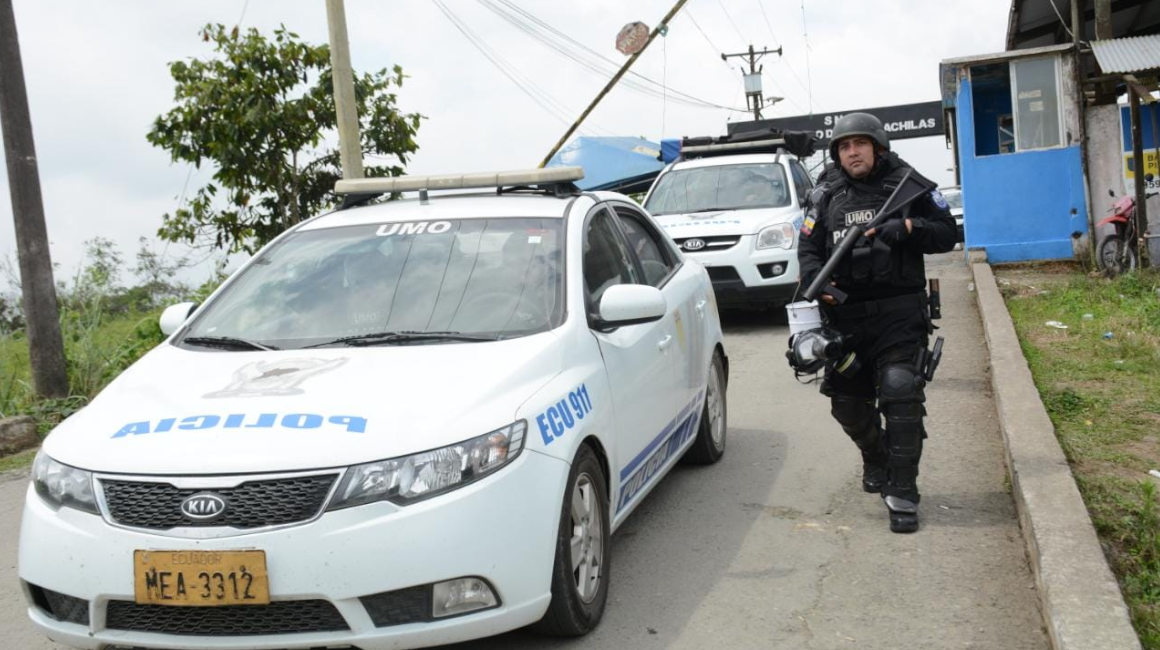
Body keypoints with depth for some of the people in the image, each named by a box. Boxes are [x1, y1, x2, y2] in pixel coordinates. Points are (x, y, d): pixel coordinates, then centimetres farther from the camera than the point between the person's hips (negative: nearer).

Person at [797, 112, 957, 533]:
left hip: (899, 312, -3)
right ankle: (876, 460, 40)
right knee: (848, 403, 11)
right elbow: (808, 249, 6)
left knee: (900, 393, -17)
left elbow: (947, 234, 3)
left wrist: (908, 229, -16)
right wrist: (817, 281, -15)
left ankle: (902, 493, -9)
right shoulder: (828, 195, 10)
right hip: (846, 314, 4)